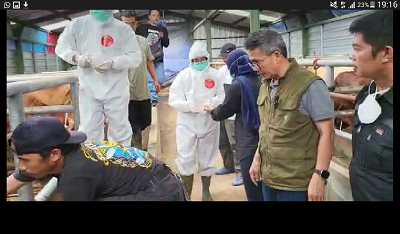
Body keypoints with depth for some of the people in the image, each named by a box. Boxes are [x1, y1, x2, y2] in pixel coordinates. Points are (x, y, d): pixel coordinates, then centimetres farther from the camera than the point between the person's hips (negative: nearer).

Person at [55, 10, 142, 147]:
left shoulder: (123, 29, -3)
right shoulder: (78, 24, 3)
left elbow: (135, 57, -8)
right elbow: (61, 46, 8)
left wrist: (112, 63, -24)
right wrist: (76, 57, -14)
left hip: (116, 89, -1)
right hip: (89, 88, 2)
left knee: (120, 129, 11)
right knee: (88, 130, 10)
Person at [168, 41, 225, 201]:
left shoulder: (214, 74, -5)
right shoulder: (184, 75, -8)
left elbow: (222, 96, -3)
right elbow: (173, 100, -10)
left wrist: (212, 102, -23)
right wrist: (191, 106, -25)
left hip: (209, 124, 2)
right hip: (187, 124, -1)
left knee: (207, 159, 16)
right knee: (186, 160, 0)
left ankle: (206, 191, 37)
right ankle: (187, 194, 20)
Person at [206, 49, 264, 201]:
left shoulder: (238, 84, -10)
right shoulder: (261, 80, 6)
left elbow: (224, 111, -2)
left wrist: (212, 111, 19)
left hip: (249, 144, -7)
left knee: (253, 192, 2)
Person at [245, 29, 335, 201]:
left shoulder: (310, 85, -16)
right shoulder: (265, 86, 7)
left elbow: (327, 133, -16)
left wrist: (319, 176, -19)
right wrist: (257, 158, 15)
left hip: (296, 184, -6)